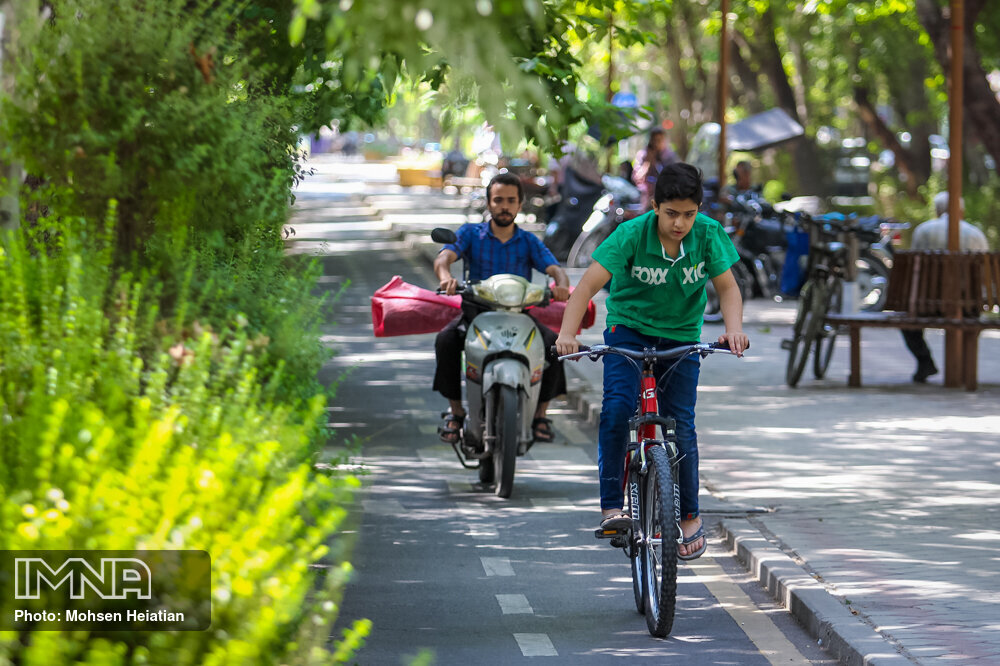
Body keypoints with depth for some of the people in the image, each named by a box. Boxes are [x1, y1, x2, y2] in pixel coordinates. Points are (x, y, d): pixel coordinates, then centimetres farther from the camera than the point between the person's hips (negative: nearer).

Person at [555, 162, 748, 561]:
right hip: (629, 328, -1)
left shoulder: (708, 234, -17)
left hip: (681, 335, 2)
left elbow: (727, 288, -11)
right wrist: (567, 333, -43)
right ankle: (611, 505, -17)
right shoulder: (632, 235, -23)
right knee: (617, 406, -24)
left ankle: (690, 516, 15)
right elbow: (588, 284, -28)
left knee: (680, 424, -5)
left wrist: (733, 329, -31)